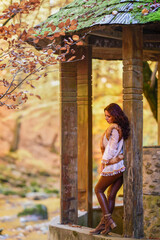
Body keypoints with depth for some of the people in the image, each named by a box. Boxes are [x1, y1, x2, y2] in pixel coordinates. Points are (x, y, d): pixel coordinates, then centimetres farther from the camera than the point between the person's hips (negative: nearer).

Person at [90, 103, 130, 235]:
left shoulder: (113, 129, -16)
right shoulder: (122, 128, 10)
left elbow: (111, 149, -15)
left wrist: (103, 163, -5)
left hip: (114, 166, -8)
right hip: (122, 166, 8)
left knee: (98, 190, 10)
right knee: (111, 194, 12)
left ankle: (108, 220, 2)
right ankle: (104, 224, 16)